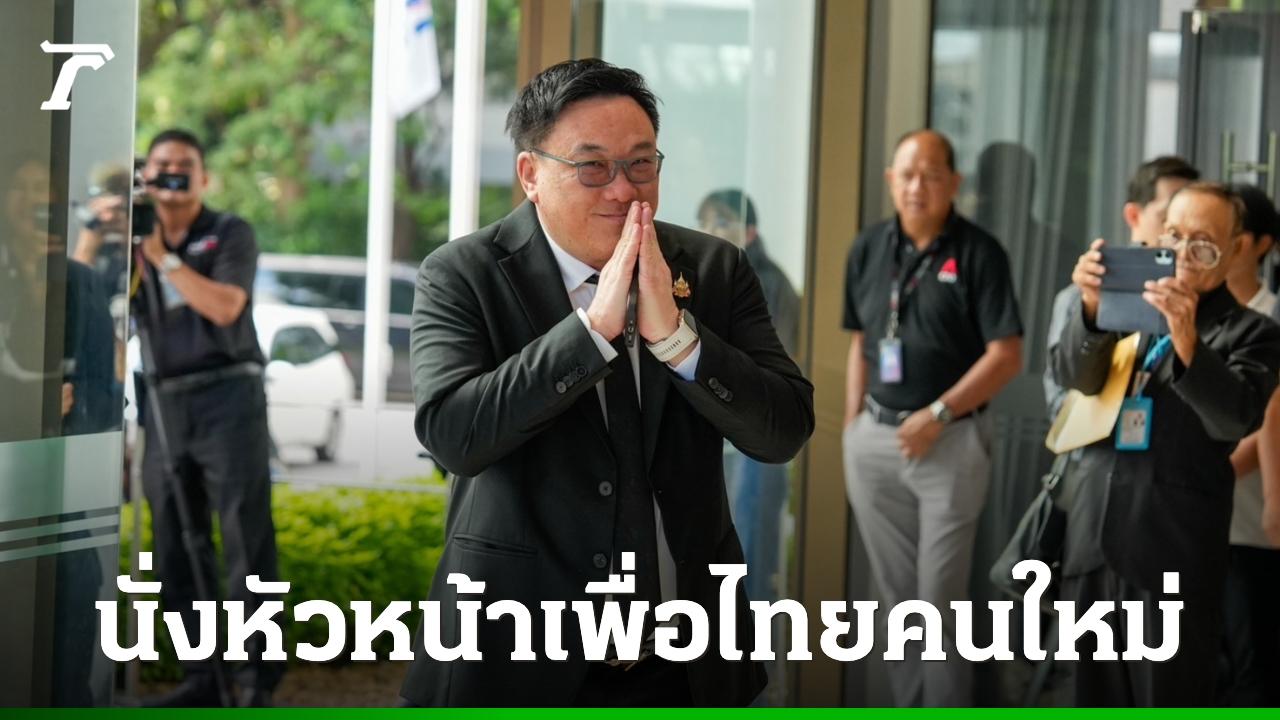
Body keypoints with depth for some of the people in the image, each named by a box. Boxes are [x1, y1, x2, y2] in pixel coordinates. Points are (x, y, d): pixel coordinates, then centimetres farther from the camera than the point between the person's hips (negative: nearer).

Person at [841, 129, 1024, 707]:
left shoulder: (978, 253, -7)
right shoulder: (868, 248, 8)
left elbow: (1006, 356, -10)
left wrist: (937, 414, -14)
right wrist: (851, 427, 9)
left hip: (950, 441, -5)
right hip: (874, 439, 5)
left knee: (940, 597, -2)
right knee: (896, 593, 11)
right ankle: (908, 708, 19)